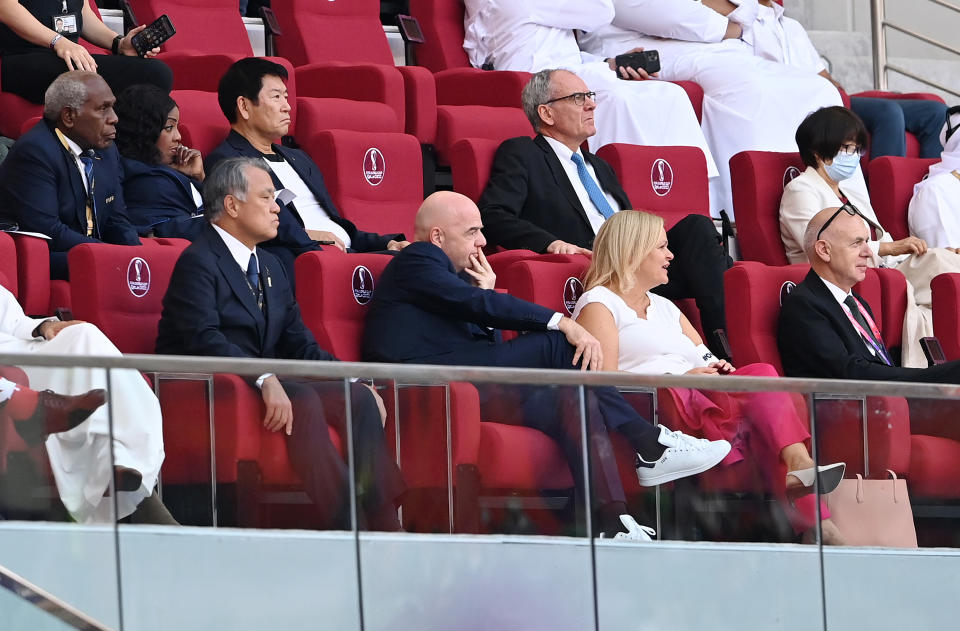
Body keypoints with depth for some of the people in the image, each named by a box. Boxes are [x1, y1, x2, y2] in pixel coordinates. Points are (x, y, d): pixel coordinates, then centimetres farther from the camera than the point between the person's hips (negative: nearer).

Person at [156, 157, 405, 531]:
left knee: (359, 398, -14)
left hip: (267, 383, 8)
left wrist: (354, 383, 2)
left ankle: (383, 525, -24)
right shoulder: (198, 262, -8)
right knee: (302, 400, -32)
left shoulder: (269, 267, 21)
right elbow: (205, 340, -23)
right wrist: (265, 380, -36)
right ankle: (343, 525, -36)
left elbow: (298, 343, 18)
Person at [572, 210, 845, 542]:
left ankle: (799, 465, -44)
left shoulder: (664, 307, 34)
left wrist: (719, 368, 1)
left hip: (701, 397, 6)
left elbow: (707, 362, 27)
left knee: (760, 374, -23)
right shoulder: (598, 304, 8)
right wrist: (684, 378, -16)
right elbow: (603, 381, -8)